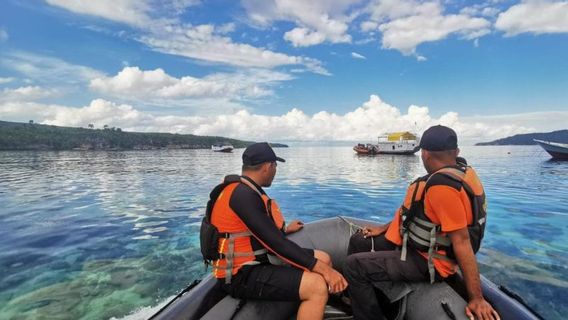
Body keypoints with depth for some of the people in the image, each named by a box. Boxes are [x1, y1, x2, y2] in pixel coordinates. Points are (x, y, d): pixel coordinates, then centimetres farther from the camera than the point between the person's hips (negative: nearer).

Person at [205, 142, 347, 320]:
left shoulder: (245, 189, 8)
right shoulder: (243, 195, -23)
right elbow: (275, 242, -27)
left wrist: (285, 229, 36)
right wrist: (322, 269, -24)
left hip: (256, 261, 10)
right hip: (242, 274, -10)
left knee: (323, 258, 10)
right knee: (317, 286, -25)